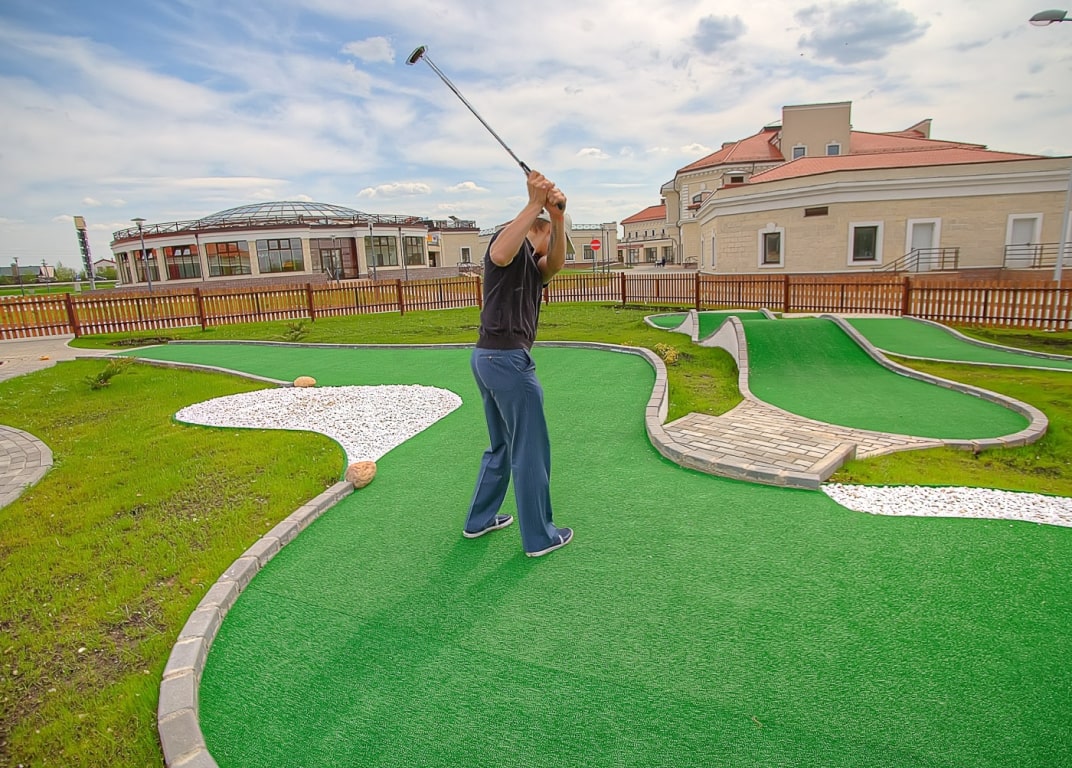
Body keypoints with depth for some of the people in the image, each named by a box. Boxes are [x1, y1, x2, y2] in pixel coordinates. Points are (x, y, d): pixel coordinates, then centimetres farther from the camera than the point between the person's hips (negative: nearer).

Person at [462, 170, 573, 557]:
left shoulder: (534, 264, 21)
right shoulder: (512, 241, -3)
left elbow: (555, 264, -3)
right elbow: (499, 254, -29)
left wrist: (559, 216, -20)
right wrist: (535, 204, -29)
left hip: (485, 357, 10)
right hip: (508, 359, -10)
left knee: (502, 447, 21)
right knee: (531, 451, 1)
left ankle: (479, 520, 33)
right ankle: (539, 537, 14)